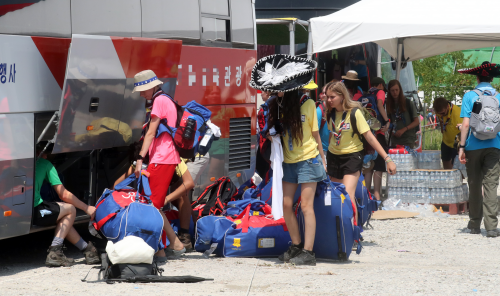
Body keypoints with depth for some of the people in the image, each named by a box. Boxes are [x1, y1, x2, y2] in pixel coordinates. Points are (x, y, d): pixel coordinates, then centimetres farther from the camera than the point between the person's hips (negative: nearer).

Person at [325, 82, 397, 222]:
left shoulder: (354, 113, -15)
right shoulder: (331, 113, 0)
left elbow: (369, 136, -15)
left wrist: (387, 159, -19)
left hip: (352, 157, -6)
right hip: (333, 156, 6)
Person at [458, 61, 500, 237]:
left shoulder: (469, 96, -2)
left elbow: (466, 124, -7)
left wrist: (461, 147, -4)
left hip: (473, 146, -1)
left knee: (475, 185, 10)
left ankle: (475, 224, 17)